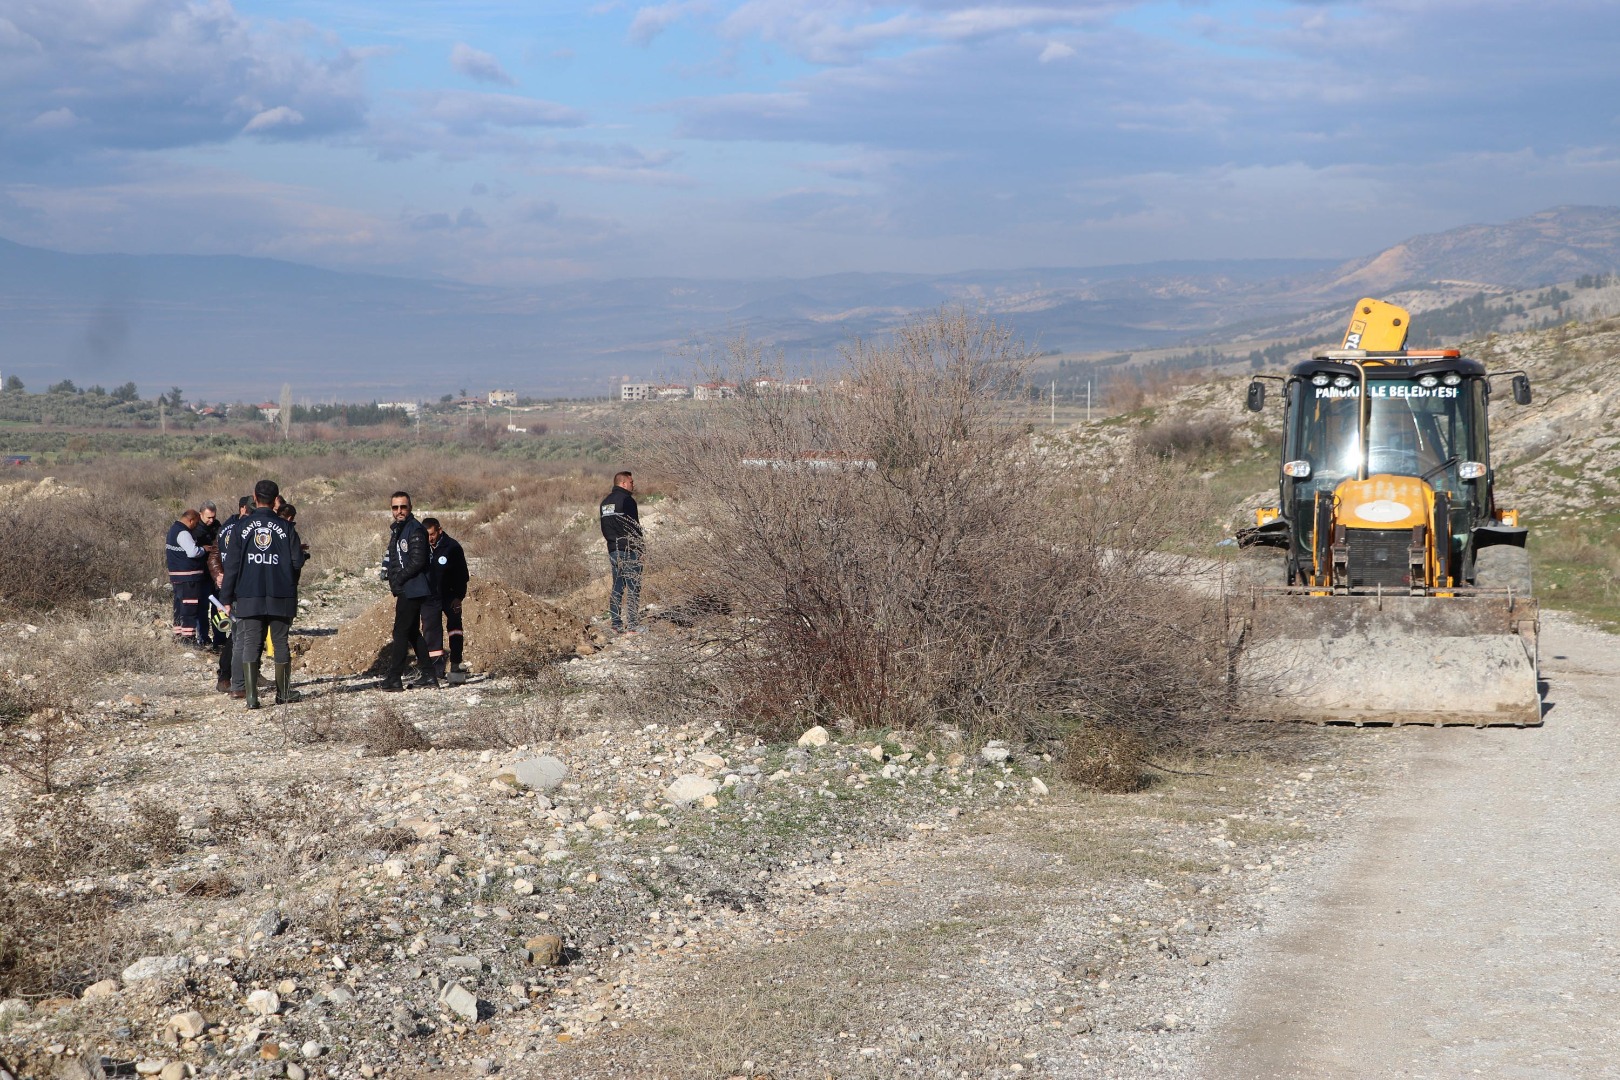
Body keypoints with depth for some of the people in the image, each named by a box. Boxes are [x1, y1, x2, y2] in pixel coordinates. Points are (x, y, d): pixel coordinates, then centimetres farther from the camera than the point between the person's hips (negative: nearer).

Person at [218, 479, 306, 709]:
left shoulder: (241, 527, -1)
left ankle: (251, 695, -8)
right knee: (280, 643, 12)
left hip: (249, 597, 0)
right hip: (280, 597, 0)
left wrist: (227, 598, 4)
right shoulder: (285, 528, -3)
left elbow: (232, 565, -1)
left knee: (250, 644, 2)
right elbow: (297, 561, -4)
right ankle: (283, 693, 18)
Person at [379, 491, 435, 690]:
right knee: (412, 632, 12)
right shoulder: (397, 530, 17)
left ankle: (394, 678, -5)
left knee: (401, 631, -8)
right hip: (405, 590, 10)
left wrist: (398, 579, -15)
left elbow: (417, 561, -20)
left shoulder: (415, 530, -13)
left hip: (412, 589, -10)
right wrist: (388, 573, 5)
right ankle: (427, 676, 16)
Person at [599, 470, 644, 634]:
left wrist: (612, 541, 18)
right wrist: (639, 546, -4)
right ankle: (630, 626, -12)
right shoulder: (626, 500, -12)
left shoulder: (605, 502, 14)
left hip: (613, 550, 8)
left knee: (617, 587, 13)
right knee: (633, 588, -7)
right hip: (629, 550, -8)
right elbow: (635, 526, -13)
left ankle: (616, 624, 12)